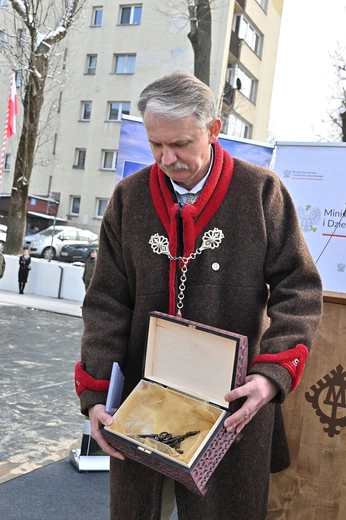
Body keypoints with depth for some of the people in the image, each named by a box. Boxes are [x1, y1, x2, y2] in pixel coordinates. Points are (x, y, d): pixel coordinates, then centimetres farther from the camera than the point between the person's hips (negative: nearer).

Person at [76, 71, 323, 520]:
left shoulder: (261, 191, -5)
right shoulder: (130, 197, 2)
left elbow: (299, 289, -5)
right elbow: (108, 301, 1)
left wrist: (273, 373, -19)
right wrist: (95, 393, -6)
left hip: (234, 404, -2)